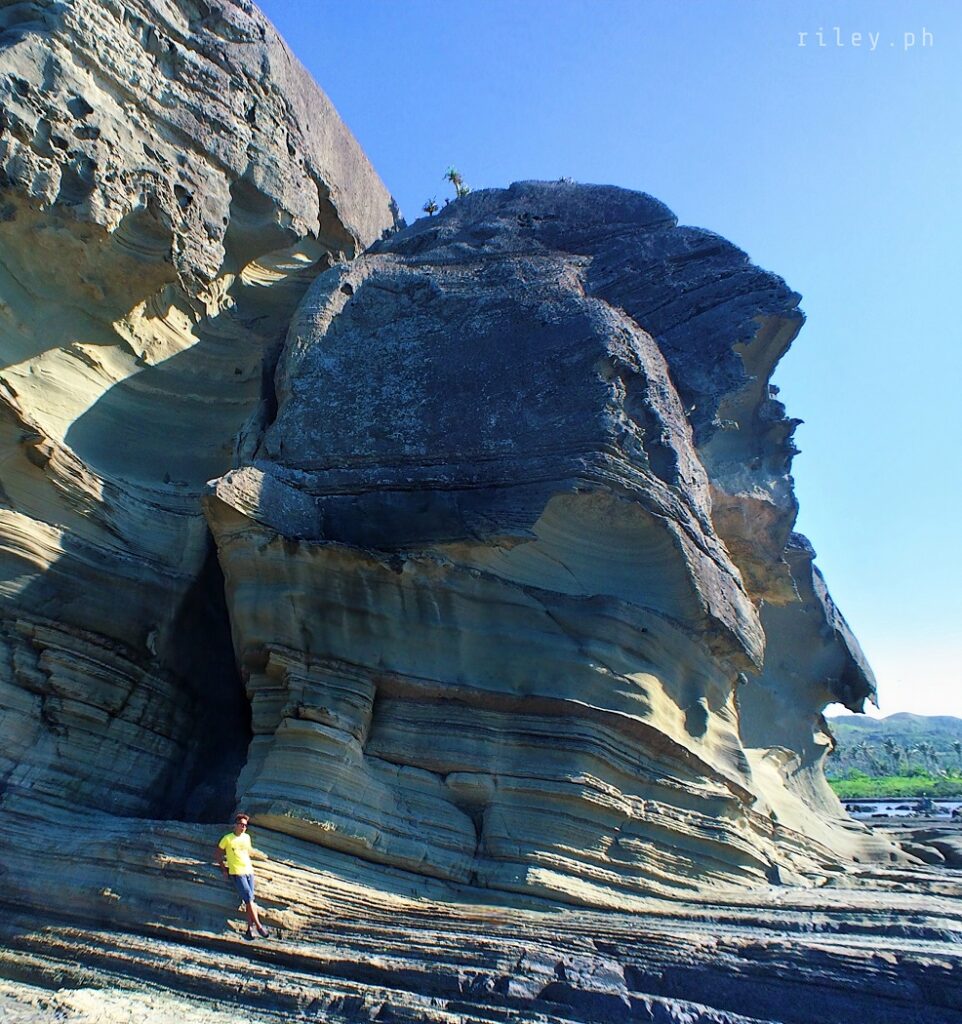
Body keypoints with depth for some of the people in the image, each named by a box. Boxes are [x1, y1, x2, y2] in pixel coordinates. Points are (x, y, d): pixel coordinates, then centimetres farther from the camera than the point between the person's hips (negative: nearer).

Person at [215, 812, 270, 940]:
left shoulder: (247, 837, 10)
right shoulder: (227, 838, -4)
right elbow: (219, 853, 6)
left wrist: (261, 855, 33)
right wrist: (223, 869, 3)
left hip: (249, 871, 5)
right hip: (237, 873, -5)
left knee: (250, 900, -1)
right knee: (249, 899, -13)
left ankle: (250, 928, 4)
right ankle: (258, 925, -7)